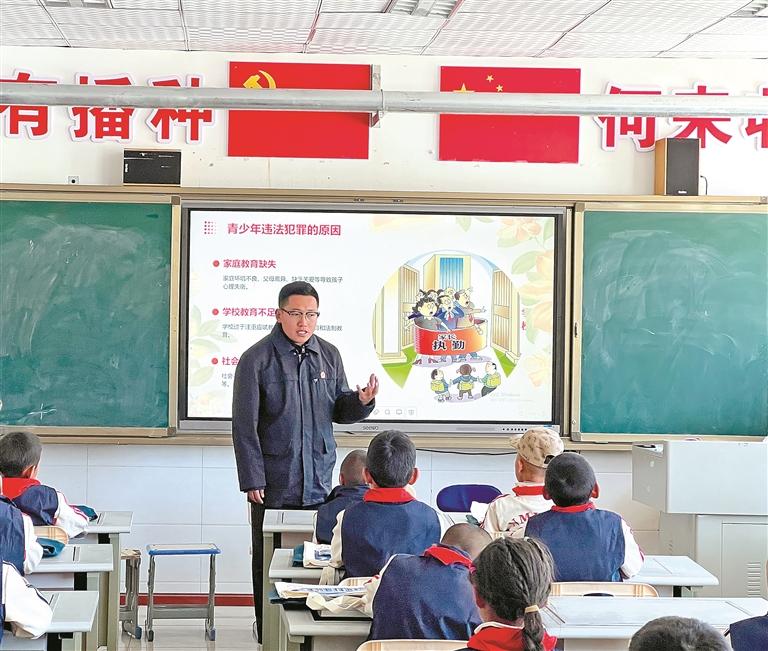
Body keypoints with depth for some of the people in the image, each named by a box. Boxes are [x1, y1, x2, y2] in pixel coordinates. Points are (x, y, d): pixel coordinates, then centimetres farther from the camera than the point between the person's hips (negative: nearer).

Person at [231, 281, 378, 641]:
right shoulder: (256, 359, -8)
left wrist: (362, 401, -9)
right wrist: (253, 480, -12)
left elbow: (339, 411, 14)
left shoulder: (329, 355, 7)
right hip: (274, 484, -4)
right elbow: (244, 426, -8)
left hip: (318, 483, 4)